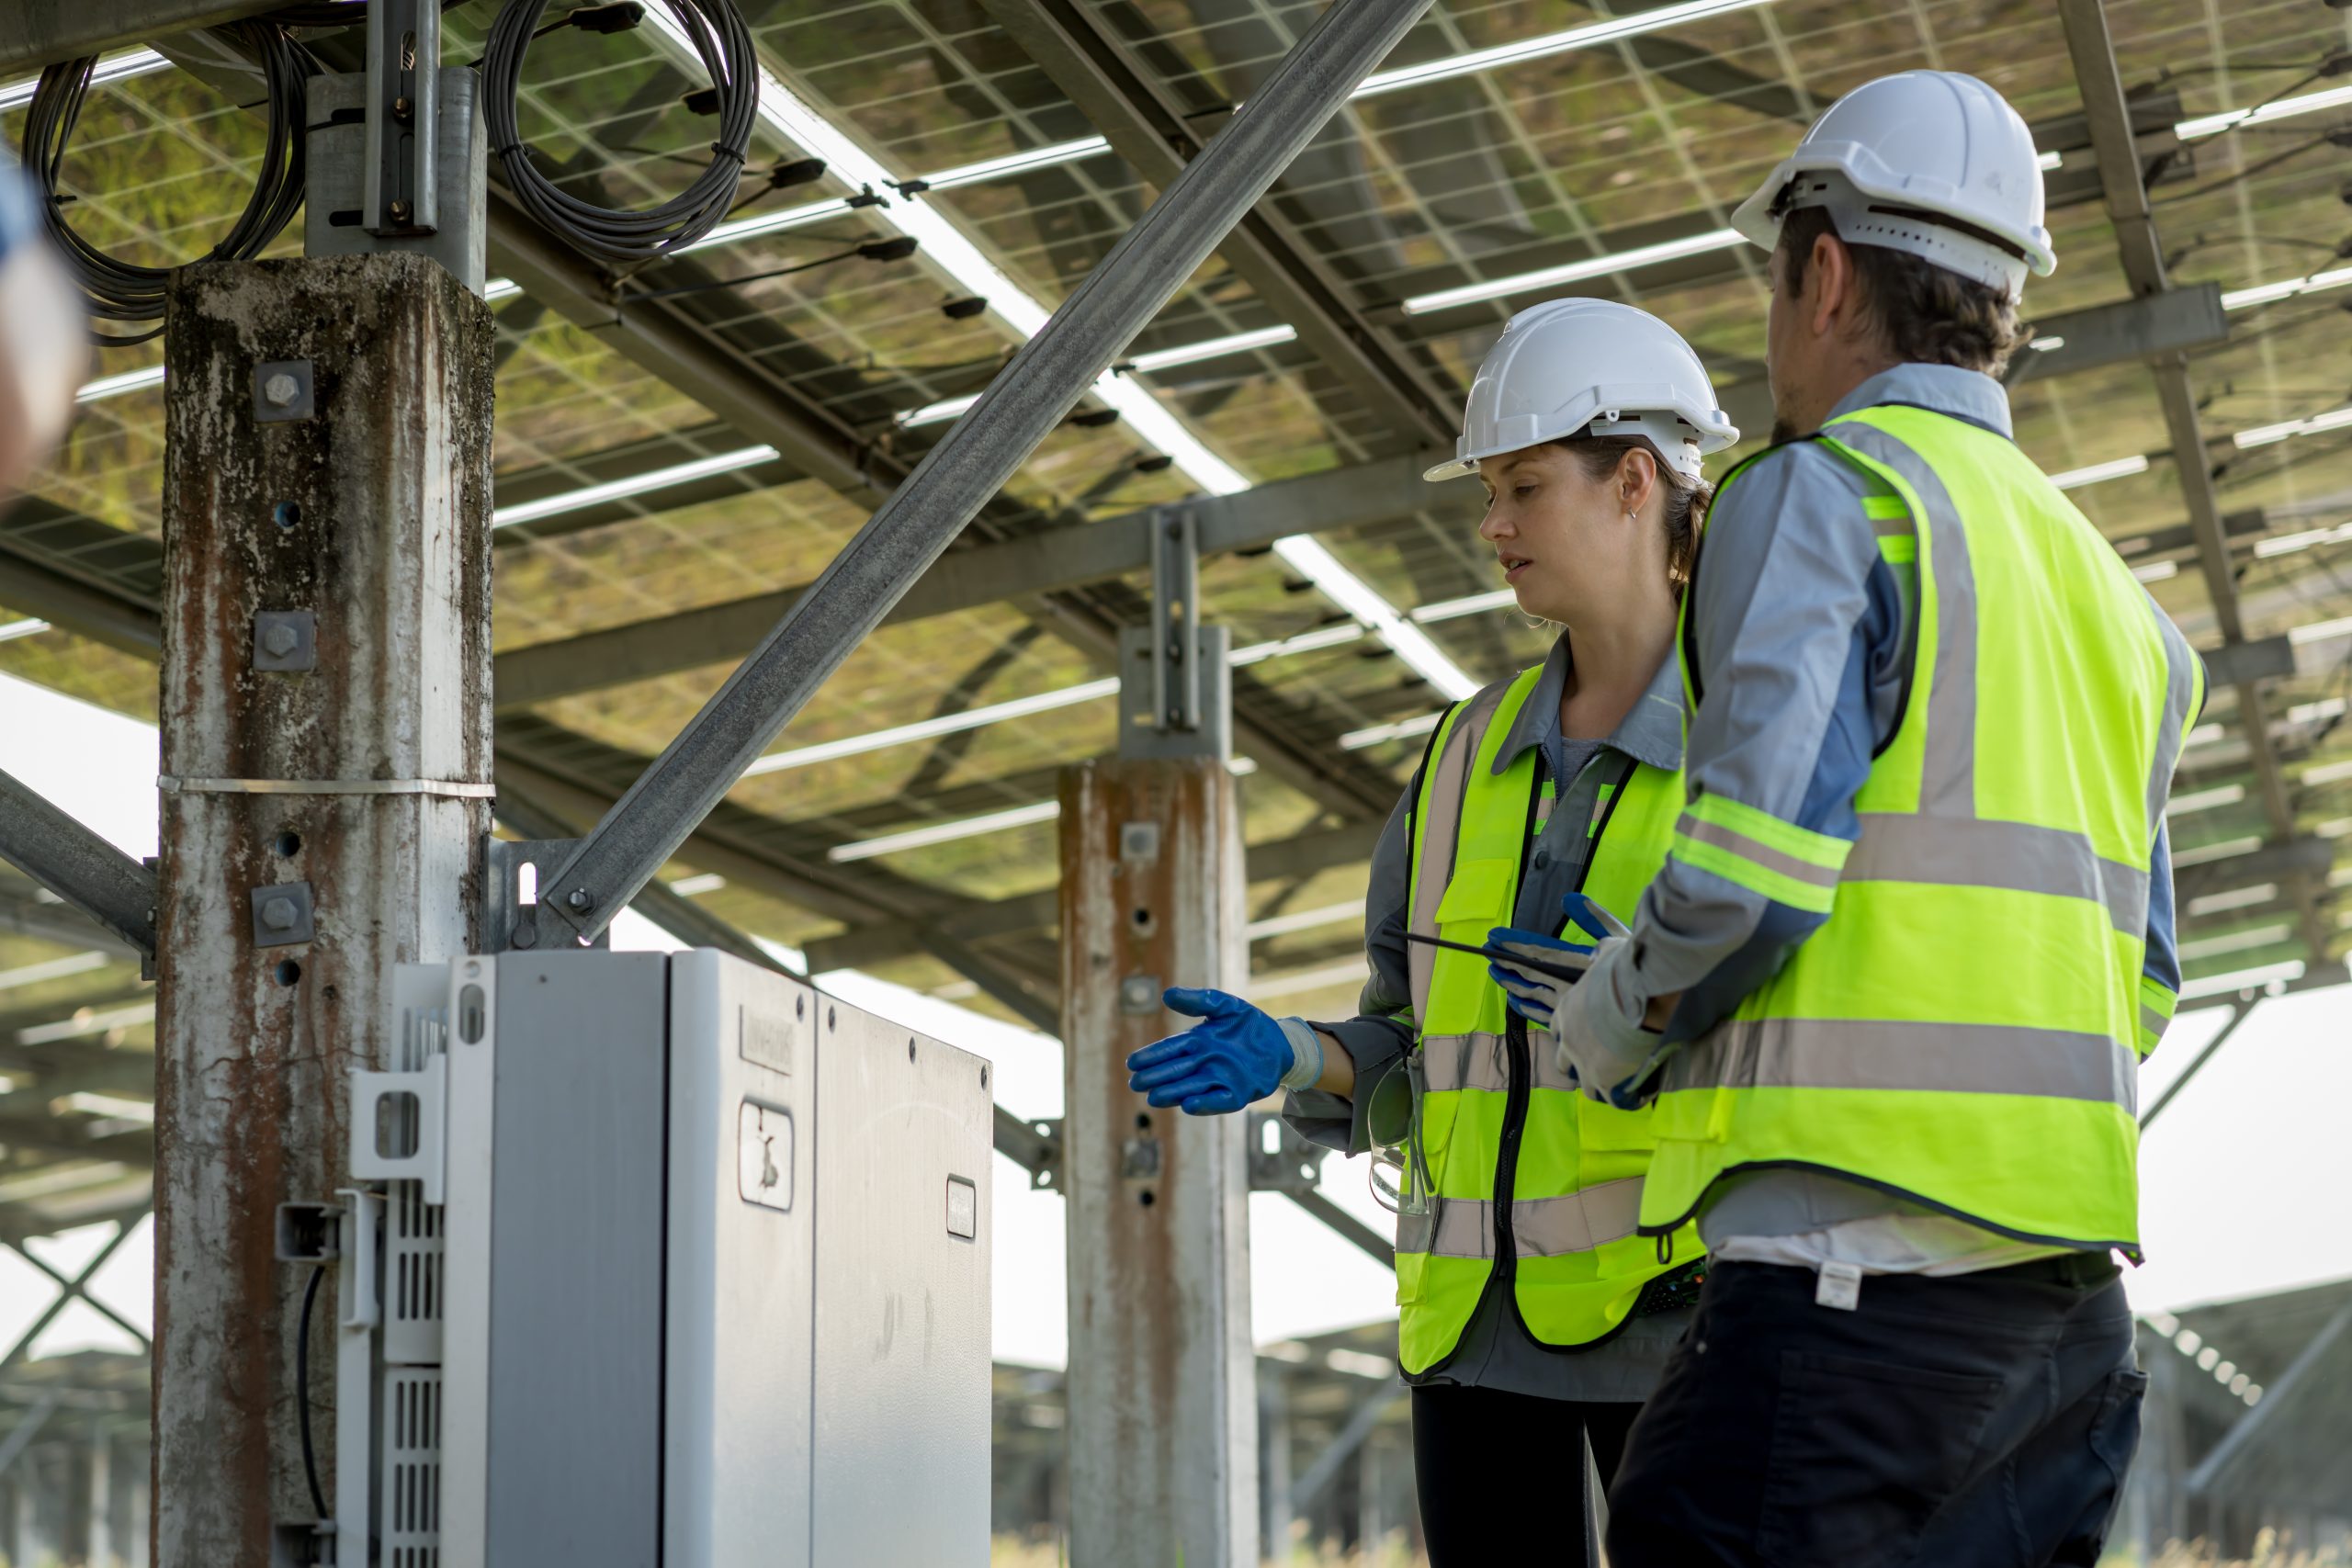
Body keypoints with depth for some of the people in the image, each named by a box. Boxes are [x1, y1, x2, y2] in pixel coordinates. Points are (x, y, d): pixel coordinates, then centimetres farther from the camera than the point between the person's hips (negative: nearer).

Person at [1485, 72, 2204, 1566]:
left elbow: (1750, 875, -15)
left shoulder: (1822, 497, -2)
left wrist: (1605, 1024, 5)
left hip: (1856, 1268, -8)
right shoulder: (2108, 587, 23)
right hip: (2068, 1294, 8)